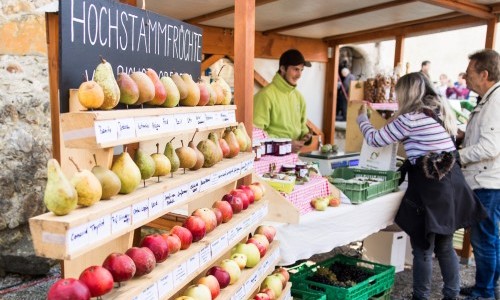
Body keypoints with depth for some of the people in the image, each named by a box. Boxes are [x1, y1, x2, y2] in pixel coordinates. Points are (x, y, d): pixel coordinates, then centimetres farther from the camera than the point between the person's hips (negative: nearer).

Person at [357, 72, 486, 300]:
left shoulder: (410, 119, -13)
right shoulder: (441, 112, 11)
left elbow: (374, 140, -5)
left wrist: (362, 117, 11)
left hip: (429, 188, -8)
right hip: (453, 183, 8)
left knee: (423, 248, 6)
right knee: (445, 246, 19)